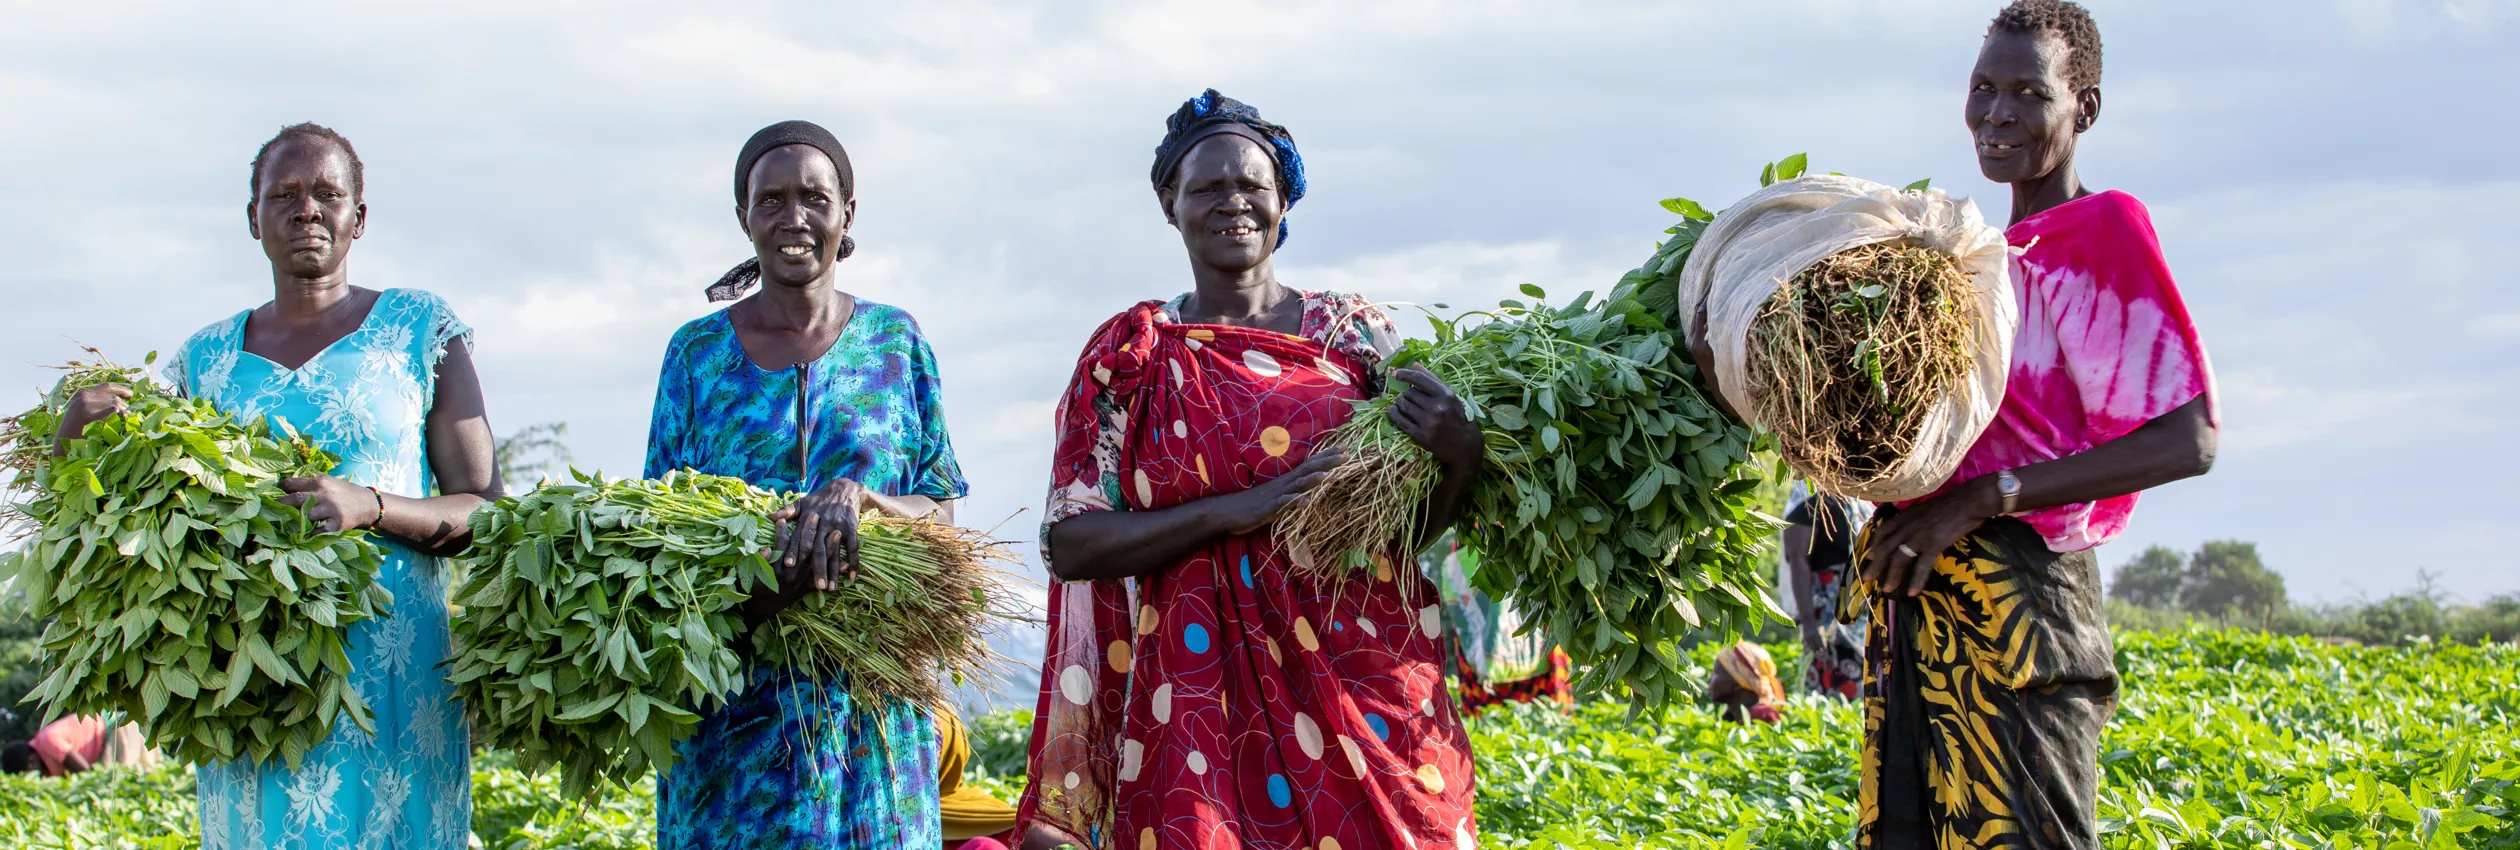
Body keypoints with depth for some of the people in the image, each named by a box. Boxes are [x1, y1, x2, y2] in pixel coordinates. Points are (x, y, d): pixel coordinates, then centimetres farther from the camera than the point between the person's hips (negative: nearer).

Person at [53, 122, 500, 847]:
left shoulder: (418, 330, 5)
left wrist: (368, 506, -16)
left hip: (390, 681, -3)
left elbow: (486, 514, 2)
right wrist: (77, 435, -6)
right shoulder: (206, 358, 14)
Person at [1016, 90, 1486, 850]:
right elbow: (1069, 545, -4)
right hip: (1206, 698, -1)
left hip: (1367, 685, 1)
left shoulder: (1353, 332, 6)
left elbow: (1418, 521, 10)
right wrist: (1235, 509, -16)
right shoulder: (1130, 355, 2)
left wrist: (1461, 456, -13)